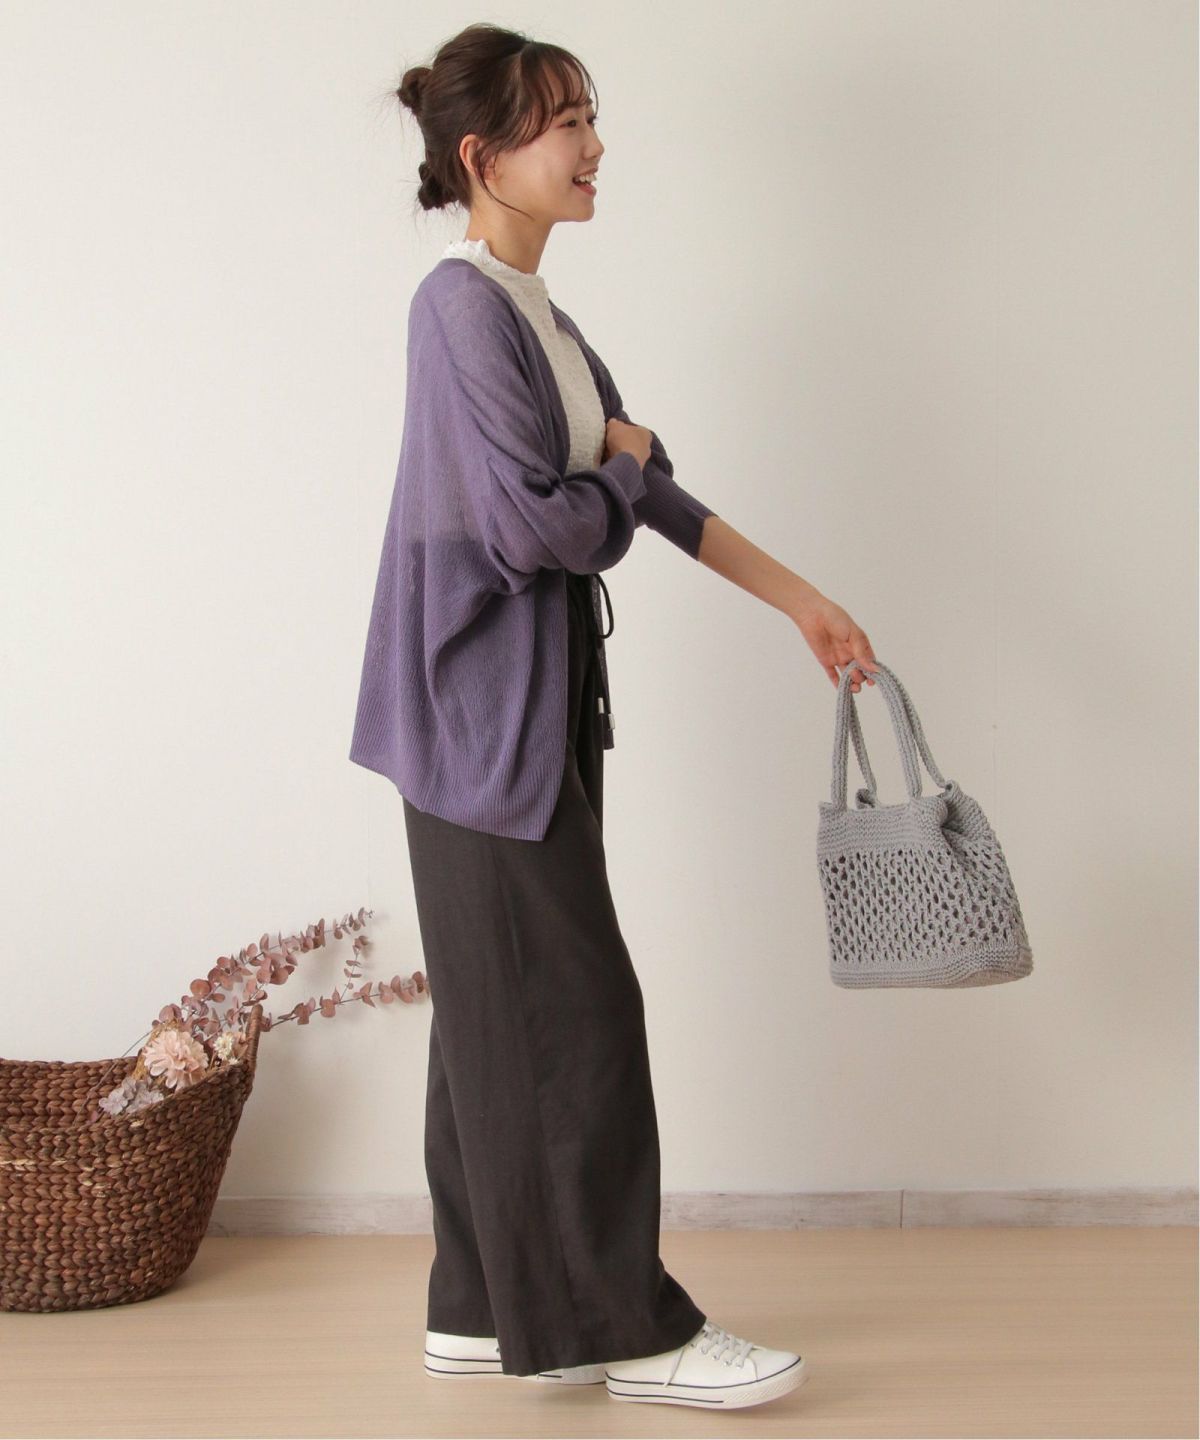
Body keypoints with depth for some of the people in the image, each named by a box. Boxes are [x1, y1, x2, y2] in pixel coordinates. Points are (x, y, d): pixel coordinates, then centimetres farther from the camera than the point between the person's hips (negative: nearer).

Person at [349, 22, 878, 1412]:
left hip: (541, 706, 9)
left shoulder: (534, 310, 15)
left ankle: (488, 1308, 21)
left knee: (505, 1016, 12)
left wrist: (803, 603, 19)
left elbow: (654, 498, 18)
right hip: (485, 711, -9)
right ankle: (623, 1326, 6)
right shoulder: (462, 306, -14)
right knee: (568, 1012, -4)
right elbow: (530, 527, -22)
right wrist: (620, 463, -2)